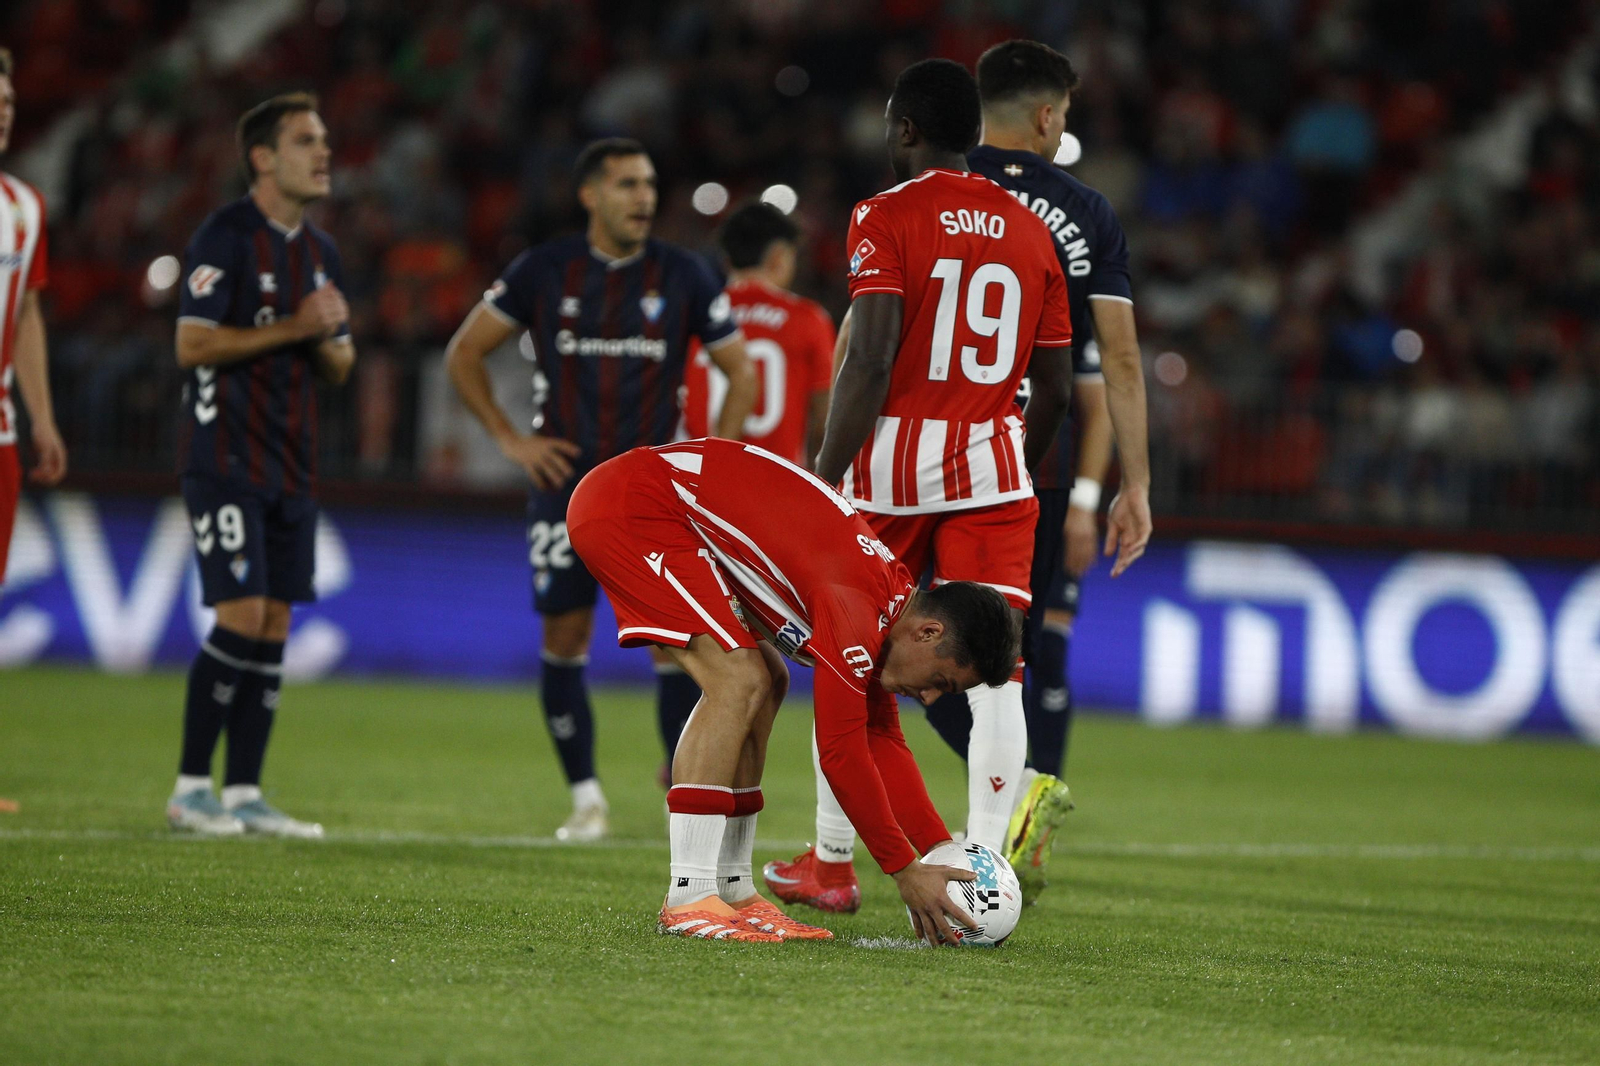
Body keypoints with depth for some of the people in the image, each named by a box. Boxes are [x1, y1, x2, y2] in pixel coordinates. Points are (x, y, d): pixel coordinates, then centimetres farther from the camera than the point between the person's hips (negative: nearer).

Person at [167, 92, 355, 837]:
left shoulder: (319, 251, 15)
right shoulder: (225, 237, -9)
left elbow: (340, 366, 20)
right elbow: (192, 345, -17)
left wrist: (331, 337, -3)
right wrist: (293, 327, -17)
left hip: (291, 465, 8)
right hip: (226, 460, -8)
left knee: (274, 625, 4)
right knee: (242, 616, -13)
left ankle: (244, 791, 8)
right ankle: (190, 789, -4)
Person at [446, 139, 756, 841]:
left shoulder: (683, 277, 1)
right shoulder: (544, 272, 1)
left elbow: (740, 372, 10)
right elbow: (464, 354, 9)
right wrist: (509, 439, 1)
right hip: (567, 483, 1)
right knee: (564, 641, 1)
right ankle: (586, 800, 11)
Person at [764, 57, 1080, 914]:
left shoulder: (886, 217, -5)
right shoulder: (1031, 232, 10)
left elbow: (870, 360, -15)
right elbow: (1056, 387, 12)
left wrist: (827, 479, -13)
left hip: (893, 457, -3)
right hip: (993, 466, 3)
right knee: (993, 673, -2)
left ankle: (832, 862, 20)